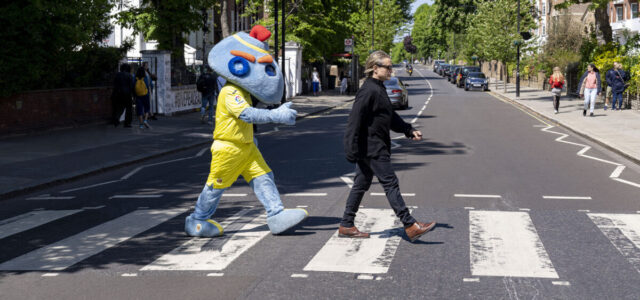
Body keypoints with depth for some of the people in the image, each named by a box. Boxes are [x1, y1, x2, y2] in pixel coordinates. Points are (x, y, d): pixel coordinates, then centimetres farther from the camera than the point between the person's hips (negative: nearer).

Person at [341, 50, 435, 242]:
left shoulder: (379, 89, 15)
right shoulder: (368, 91, -18)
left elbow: (391, 117, 25)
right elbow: (355, 120, -21)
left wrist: (409, 131, 19)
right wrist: (352, 150, -23)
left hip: (372, 148, 10)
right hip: (372, 148, -10)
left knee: (361, 185, 13)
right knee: (390, 184, -7)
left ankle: (346, 226, 19)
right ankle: (410, 226, -3)